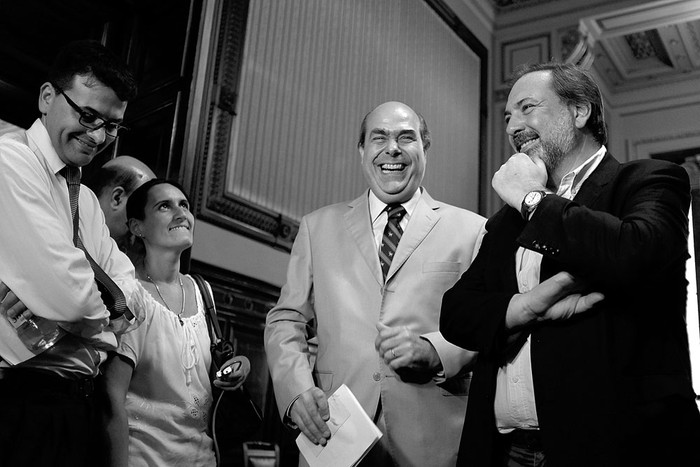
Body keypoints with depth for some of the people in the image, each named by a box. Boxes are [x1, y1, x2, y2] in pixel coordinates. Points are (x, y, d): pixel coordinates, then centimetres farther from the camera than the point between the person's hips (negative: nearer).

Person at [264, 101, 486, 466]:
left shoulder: (471, 230, 4)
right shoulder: (318, 227, 10)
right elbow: (286, 320, 7)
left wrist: (432, 350, -18)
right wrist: (298, 390, -10)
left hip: (433, 437, -1)